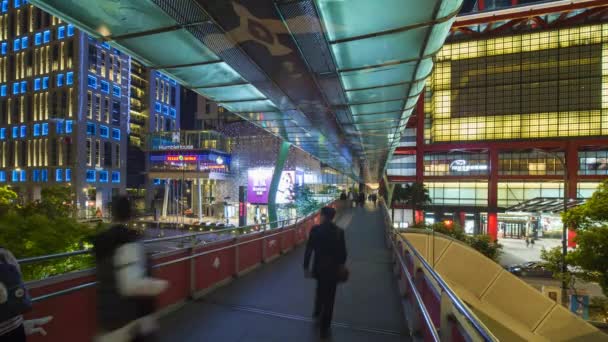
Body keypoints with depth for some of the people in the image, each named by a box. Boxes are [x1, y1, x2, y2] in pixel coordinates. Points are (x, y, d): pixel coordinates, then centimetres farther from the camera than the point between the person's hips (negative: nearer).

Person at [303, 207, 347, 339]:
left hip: (319, 266, 1)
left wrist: (306, 267, -2)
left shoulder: (315, 229, -13)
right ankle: (324, 328, 21)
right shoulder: (339, 231, -9)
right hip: (333, 268, -1)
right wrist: (341, 264, 13)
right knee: (329, 297, 11)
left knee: (320, 291, 28)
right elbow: (343, 251, -4)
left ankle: (317, 313, 48)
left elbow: (308, 250, -12)